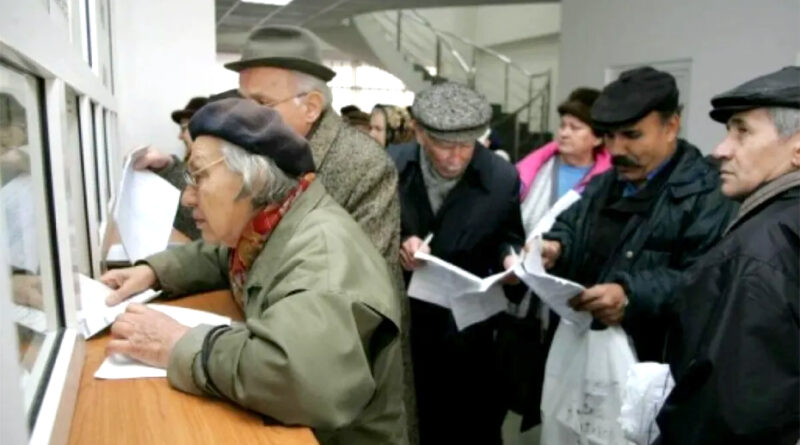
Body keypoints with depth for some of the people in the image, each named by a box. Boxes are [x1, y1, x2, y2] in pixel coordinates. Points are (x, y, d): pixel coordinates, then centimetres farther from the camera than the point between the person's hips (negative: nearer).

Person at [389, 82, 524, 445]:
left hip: (465, 330, 0)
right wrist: (396, 247, -21)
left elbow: (507, 237, 6)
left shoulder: (502, 179, -9)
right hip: (397, 322, 1)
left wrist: (509, 256, -16)